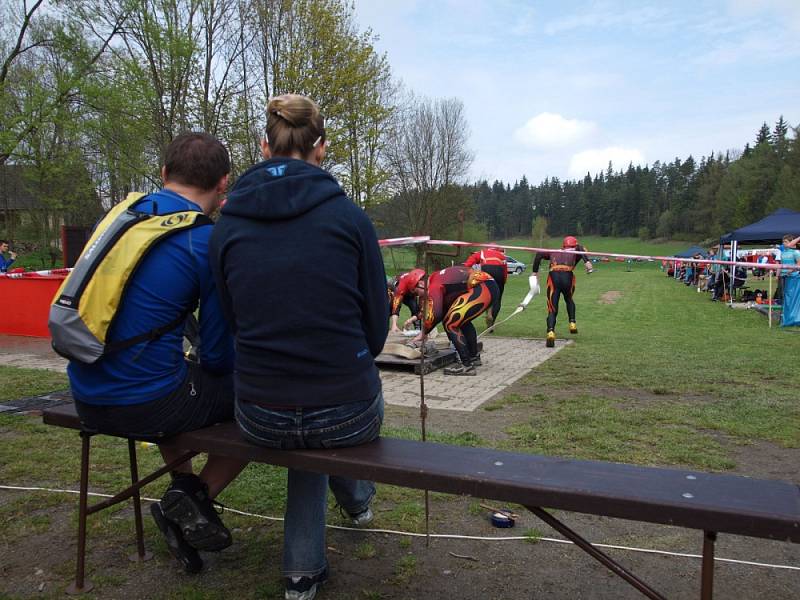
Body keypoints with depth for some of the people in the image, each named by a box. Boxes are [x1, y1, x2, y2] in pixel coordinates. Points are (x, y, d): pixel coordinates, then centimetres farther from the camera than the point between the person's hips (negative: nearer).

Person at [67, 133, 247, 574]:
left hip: (86, 397, 7)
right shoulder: (210, 242, -13)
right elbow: (218, 356, -8)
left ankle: (184, 487, 28)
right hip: (146, 405, -7)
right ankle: (198, 497, 6)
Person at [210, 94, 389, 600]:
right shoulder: (348, 216, -9)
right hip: (348, 414, -2)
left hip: (260, 419, 2)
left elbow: (232, 318, 6)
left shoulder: (227, 225, -2)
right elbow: (376, 322, -3)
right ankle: (358, 496, 60)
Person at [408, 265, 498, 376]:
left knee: (450, 323, -9)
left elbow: (434, 314, -16)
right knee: (463, 320, 28)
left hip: (482, 290, -11)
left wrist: (422, 333, -1)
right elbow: (445, 309, 29)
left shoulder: (434, 286, -5)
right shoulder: (439, 278, 23)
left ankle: (467, 365, -8)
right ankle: (474, 357, 39)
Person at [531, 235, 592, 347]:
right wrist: (587, 261, -14)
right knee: (569, 300, 32)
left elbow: (539, 254, 15)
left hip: (553, 276, 0)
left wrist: (535, 271, 16)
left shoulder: (554, 252, 31)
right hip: (567, 276, 0)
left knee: (552, 309, 2)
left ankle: (551, 333, -18)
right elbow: (580, 248, 1)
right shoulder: (575, 252, 25)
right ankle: (572, 324, 22)